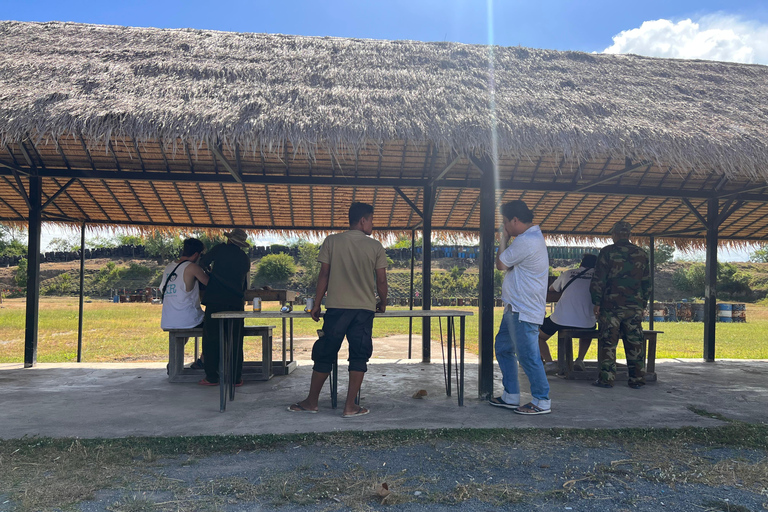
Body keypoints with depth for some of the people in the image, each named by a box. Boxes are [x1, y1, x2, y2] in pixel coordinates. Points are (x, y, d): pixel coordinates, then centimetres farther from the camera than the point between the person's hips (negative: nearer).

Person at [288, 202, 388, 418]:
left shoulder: (332, 241, 2)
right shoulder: (375, 246, 2)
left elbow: (324, 275, 0)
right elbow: (381, 281, 2)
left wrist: (316, 303, 7)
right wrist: (382, 303, 19)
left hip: (337, 307, 0)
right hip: (365, 309, 0)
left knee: (324, 354, 10)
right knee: (359, 357, 8)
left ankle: (311, 401, 22)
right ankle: (350, 406, 9)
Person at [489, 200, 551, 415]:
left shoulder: (525, 241, -20)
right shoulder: (533, 236, 16)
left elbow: (500, 264, -10)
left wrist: (503, 240, 1)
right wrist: (506, 240, 10)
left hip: (524, 311, -11)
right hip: (516, 308, 11)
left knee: (528, 356, -3)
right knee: (503, 349, 17)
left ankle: (542, 401, 10)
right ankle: (511, 396, 25)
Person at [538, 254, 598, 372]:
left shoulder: (568, 273, 15)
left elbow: (552, 288, 31)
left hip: (560, 320, -1)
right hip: (586, 324, 1)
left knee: (538, 336, 23)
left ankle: (548, 362, -1)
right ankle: (580, 360, 20)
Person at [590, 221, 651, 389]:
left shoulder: (607, 252, -5)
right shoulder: (641, 254, 9)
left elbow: (599, 280, -7)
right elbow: (647, 283, 12)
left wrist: (597, 302, -2)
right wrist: (643, 304, 18)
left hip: (611, 305, -4)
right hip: (635, 306, 4)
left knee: (608, 343, 1)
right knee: (634, 343, 8)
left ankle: (607, 378, 2)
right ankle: (637, 379, 12)